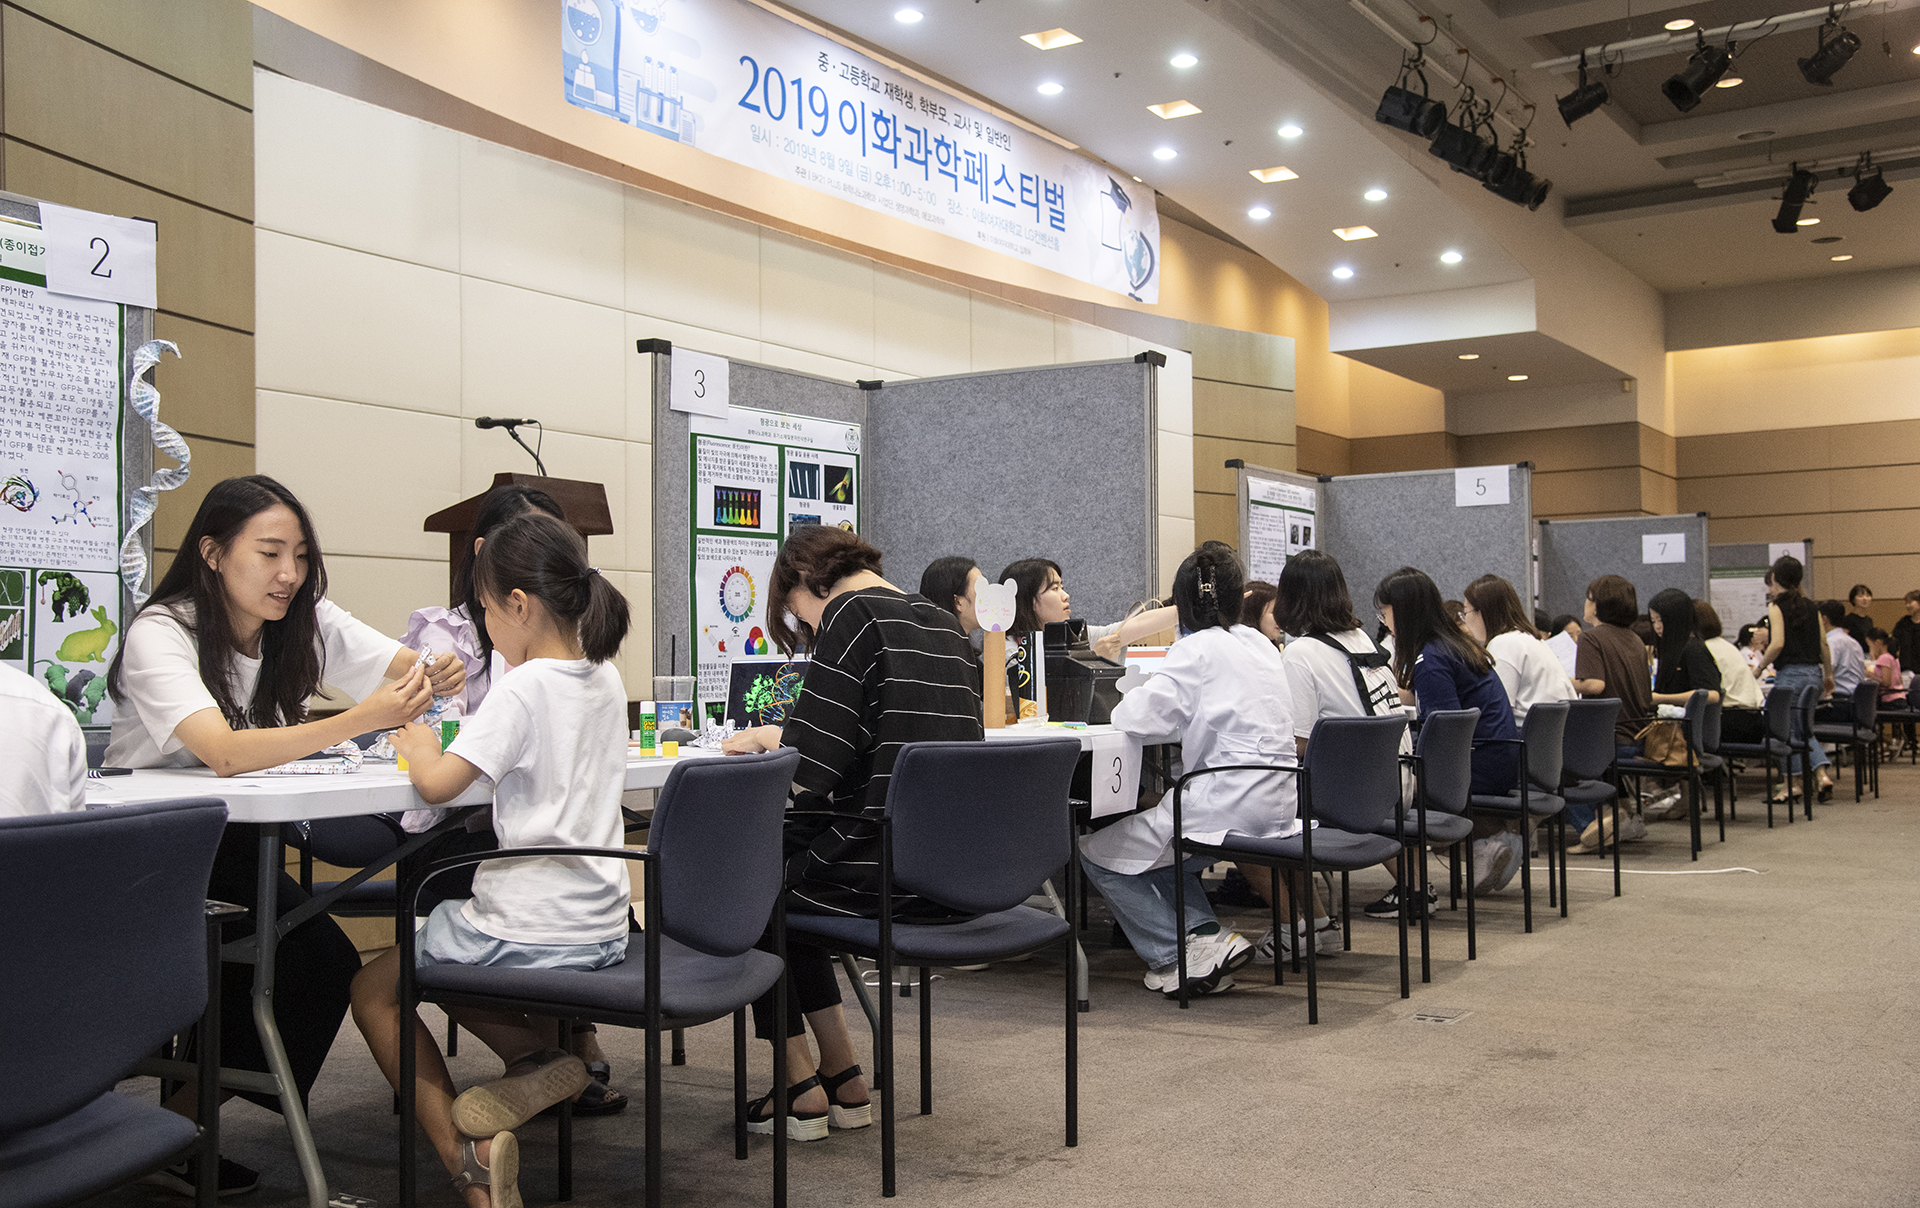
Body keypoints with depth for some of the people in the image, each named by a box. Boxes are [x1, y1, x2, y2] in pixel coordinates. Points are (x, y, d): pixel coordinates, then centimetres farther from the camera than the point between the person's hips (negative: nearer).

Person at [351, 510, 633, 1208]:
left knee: (374, 989, 15)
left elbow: (436, 783, -21)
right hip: (601, 931, 8)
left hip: (531, 931, -8)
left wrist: (415, 741, -1)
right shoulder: (605, 681, 6)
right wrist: (443, 739, 14)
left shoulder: (525, 687, -18)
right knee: (441, 962, 31)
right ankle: (542, 1058, 6)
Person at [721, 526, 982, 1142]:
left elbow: (809, 771, -17)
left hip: (884, 876, -8)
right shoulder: (942, 621, 14)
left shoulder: (852, 614, -11)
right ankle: (842, 1079, 29)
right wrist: (785, 737, 24)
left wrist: (764, 741, 4)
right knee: (784, 860, 28)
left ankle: (801, 1086, 24)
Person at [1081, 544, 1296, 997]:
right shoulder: (1261, 645, 15)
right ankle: (1205, 934, 12)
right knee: (1156, 852, 28)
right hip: (1275, 805, 9)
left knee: (1099, 854, 4)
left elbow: (1140, 714, -16)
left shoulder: (1199, 648, -9)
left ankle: (1178, 955, -2)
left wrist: (1125, 707, 6)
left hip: (1227, 803, -9)